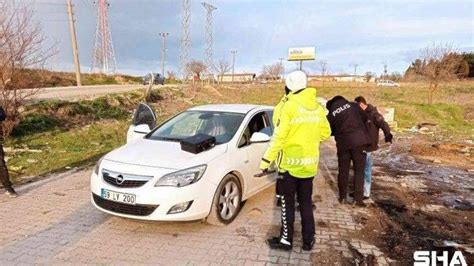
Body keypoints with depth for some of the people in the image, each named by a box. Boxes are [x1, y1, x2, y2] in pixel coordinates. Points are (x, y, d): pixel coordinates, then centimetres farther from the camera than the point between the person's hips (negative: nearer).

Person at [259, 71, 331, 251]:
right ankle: (308, 240, 25)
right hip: (310, 164, 6)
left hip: (290, 163, -6)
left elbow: (278, 137, -18)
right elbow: (325, 133, 12)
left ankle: (286, 240, 19)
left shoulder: (289, 106, -15)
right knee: (306, 203, 16)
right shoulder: (317, 107, 4)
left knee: (288, 203, 7)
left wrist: (266, 160, -14)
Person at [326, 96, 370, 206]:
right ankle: (358, 199, 5)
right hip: (359, 140, -1)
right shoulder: (352, 105, 4)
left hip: (343, 143, 1)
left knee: (343, 171, 13)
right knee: (359, 171, 5)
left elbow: (331, 131, 13)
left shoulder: (331, 114, 6)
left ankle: (342, 197, 21)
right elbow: (365, 117, 9)